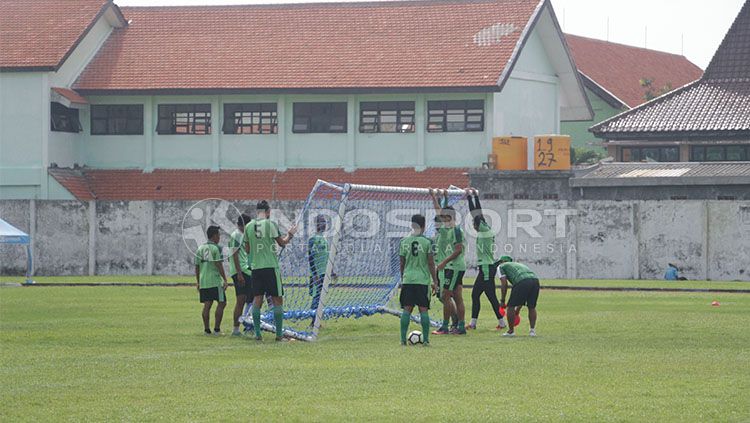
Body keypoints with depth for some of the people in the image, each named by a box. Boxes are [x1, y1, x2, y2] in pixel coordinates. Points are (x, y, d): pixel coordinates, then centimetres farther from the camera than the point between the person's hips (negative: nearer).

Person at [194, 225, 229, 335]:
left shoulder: (200, 249, 13)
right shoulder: (215, 248, -7)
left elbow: (197, 266, 15)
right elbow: (219, 265, -12)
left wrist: (197, 282, 22)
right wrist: (225, 280, -9)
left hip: (203, 281, 7)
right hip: (215, 281, -7)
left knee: (207, 305, 8)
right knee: (221, 303, 0)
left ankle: (207, 329, 6)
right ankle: (216, 329, -6)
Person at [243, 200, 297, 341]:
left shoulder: (249, 226, 7)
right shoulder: (271, 224, -7)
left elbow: (247, 249, 13)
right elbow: (282, 242, 0)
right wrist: (290, 234, 17)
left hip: (255, 267, 4)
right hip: (271, 266, -4)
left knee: (257, 300, 5)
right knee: (277, 300, 2)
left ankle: (257, 333, 2)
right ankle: (279, 334, 0)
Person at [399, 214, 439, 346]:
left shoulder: (404, 242, 3)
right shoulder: (427, 242, -5)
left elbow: (402, 263, 8)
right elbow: (431, 263, -4)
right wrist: (435, 281, 3)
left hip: (407, 280, 2)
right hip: (423, 279, -2)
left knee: (407, 309, 5)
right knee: (423, 309, 1)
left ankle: (403, 338, 0)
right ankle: (426, 339, -1)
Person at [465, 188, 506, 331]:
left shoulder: (485, 230, -11)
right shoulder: (484, 231, 12)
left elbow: (476, 214, -14)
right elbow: (478, 213, 21)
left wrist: (470, 197, -7)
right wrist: (475, 197, 25)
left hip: (487, 268, -10)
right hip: (485, 267, 10)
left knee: (491, 296, -7)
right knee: (475, 294, 12)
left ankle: (502, 322, -3)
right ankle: (473, 323, 15)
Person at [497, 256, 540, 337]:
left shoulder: (502, 266, 25)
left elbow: (504, 284, 9)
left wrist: (502, 301, 16)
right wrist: (518, 309, 46)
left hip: (522, 282, -6)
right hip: (535, 280, 6)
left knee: (511, 306, 8)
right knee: (532, 307, 22)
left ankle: (511, 331, 14)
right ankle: (532, 330, 17)